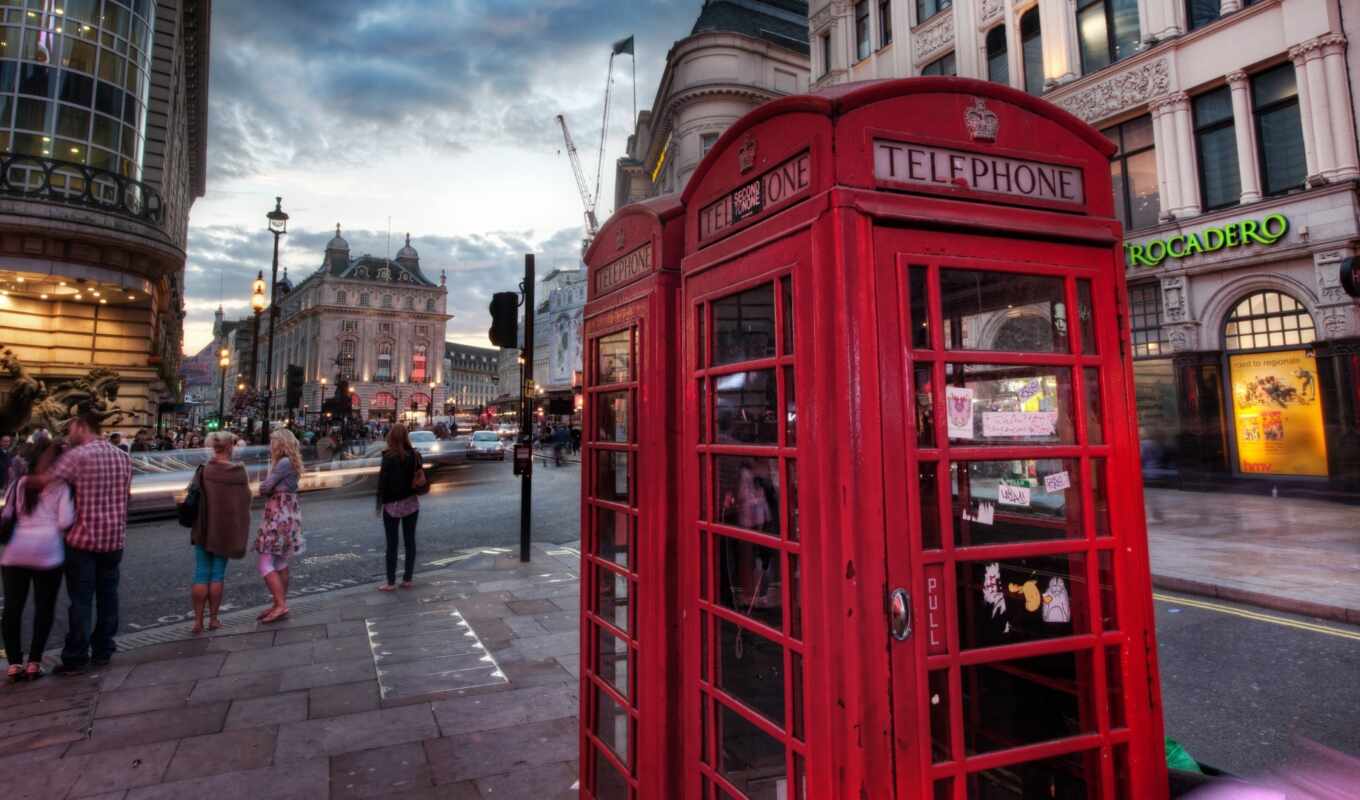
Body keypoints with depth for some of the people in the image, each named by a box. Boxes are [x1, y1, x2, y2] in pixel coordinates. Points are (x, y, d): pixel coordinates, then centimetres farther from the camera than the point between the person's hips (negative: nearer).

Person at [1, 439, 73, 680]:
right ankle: (34, 662, 8)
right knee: (44, 607, 8)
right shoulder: (61, 486, 2)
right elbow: (66, 521, -7)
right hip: (47, 551, -3)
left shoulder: (21, 484, 12)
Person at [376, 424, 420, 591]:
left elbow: (383, 482, -12)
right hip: (411, 503, 4)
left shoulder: (389, 458, -15)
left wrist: (380, 504, -4)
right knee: (410, 541, 9)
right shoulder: (414, 456, -2)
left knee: (392, 544, 4)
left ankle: (391, 582, 9)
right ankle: (408, 579, 15)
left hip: (393, 504, -4)